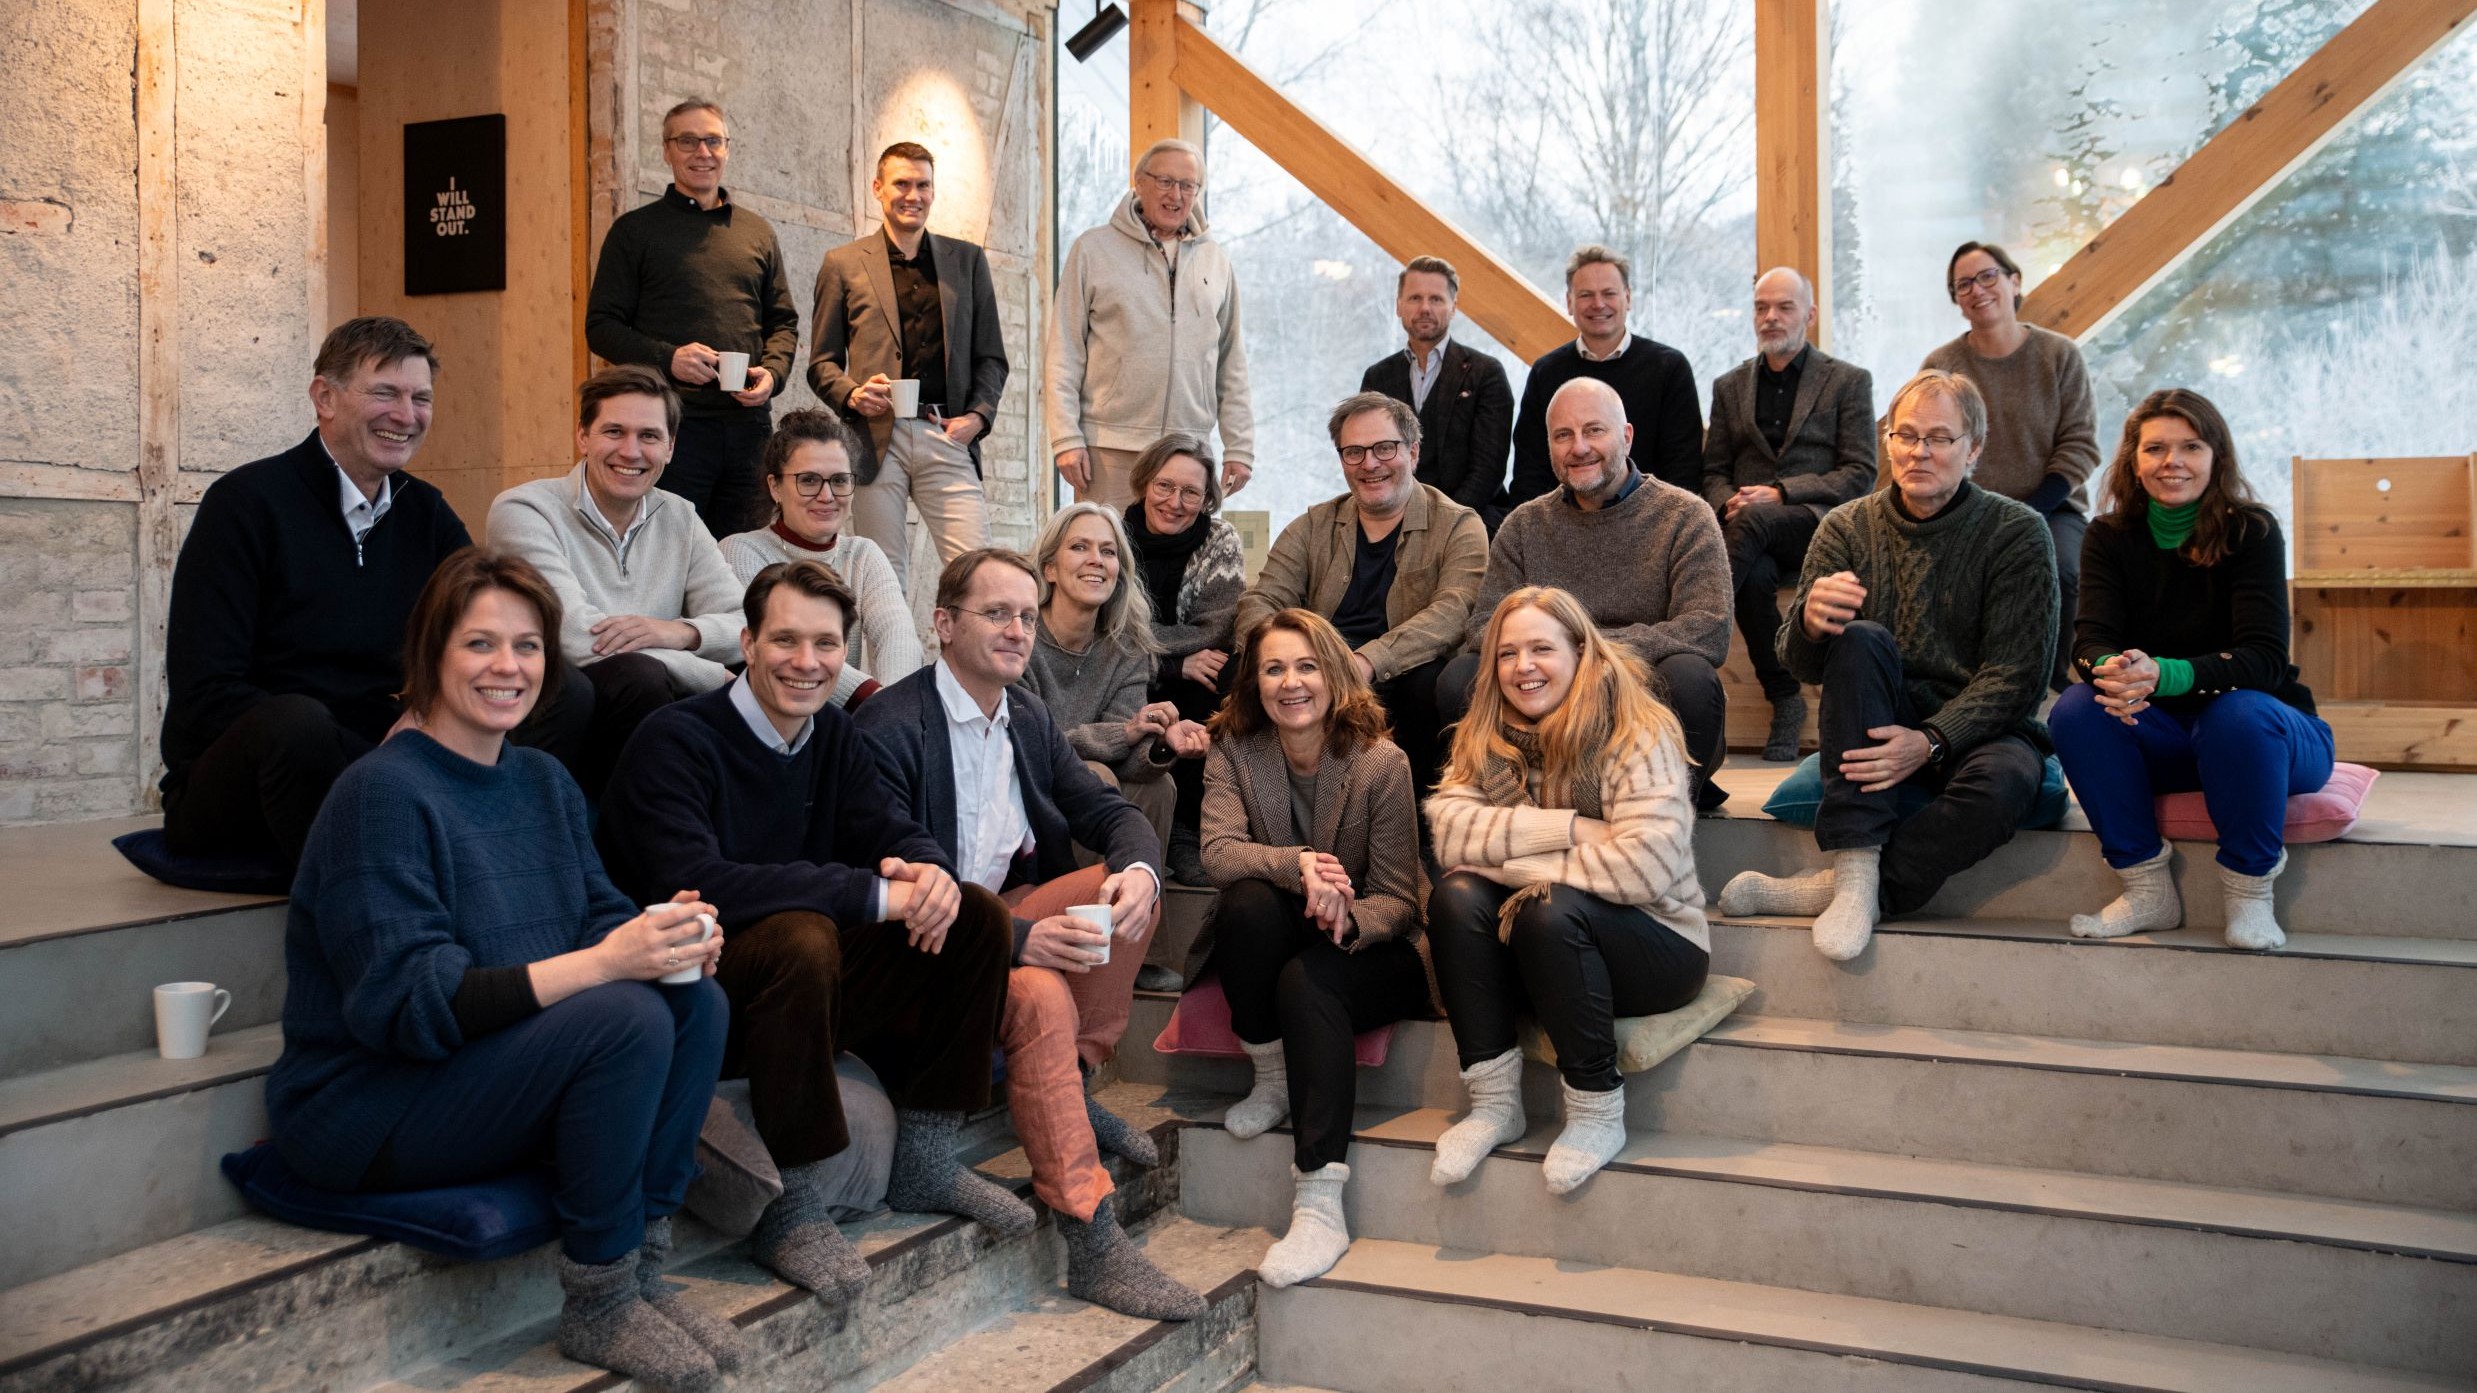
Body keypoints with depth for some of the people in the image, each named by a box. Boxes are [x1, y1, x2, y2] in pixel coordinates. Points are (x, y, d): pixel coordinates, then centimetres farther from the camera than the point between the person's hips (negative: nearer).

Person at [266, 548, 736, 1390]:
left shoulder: (543, 781, 9)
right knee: (628, 1019, -27)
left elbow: (596, 912, 8)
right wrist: (601, 962, -32)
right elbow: (403, 1002, -25)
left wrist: (669, 936, -17)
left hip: (502, 1068, 8)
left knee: (699, 1002, -14)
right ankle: (596, 1309, -13)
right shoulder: (382, 794, -18)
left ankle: (642, 1266, -6)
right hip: (363, 1109, -8)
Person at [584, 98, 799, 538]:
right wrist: (667, 358, -15)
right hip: (670, 424, -3)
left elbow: (783, 321, 19)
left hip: (748, 423, 3)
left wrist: (772, 372, -2)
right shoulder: (635, 230, 7)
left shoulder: (758, 233, 17)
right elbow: (601, 327, 3)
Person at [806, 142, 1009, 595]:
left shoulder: (967, 260, 16)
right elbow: (822, 362, 12)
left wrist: (979, 414, -1)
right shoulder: (843, 264, 11)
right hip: (876, 438, -1)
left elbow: (991, 356, 16)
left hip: (947, 438, 1)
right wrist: (852, 395, -8)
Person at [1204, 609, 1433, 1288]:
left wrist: (1347, 919, -33)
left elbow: (1399, 899, -11)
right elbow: (1219, 850, -19)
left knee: (1306, 983, -35)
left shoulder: (1380, 762, -10)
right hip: (1273, 948, 2)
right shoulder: (1233, 754, -2)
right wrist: (1295, 865, -38)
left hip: (1369, 949, -2)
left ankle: (1320, 1206, -37)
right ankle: (1272, 1080, -11)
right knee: (1248, 901, -30)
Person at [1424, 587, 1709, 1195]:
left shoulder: (1638, 732, -13)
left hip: (1653, 944, -5)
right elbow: (1449, 832, -15)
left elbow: (1648, 860, -28)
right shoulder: (1485, 738, 3)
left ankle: (1598, 1112, -16)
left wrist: (1522, 868, -22)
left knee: (1549, 911, -33)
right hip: (1546, 950, 5)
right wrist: (1568, 829, -25)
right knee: (1455, 896, -22)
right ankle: (1494, 1100, -14)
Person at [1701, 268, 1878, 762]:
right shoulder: (1730, 386, 22)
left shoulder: (1848, 381, 11)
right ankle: (1784, 700, -22)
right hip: (1748, 525, 3)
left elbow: (1860, 474, 1)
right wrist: (1728, 501, -8)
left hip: (1818, 523, -2)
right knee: (1756, 574, -35)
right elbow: (1713, 472, 18)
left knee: (1753, 522, -37)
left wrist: (1782, 494, -12)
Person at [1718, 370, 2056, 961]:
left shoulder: (2016, 532, -3)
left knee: (2002, 780, -37)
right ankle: (1857, 874, -35)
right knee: (1860, 639, -30)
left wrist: (1931, 742, -25)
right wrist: (1811, 624, -29)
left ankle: (1832, 889, -25)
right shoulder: (1846, 528, 4)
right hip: (1878, 726, 2)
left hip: (1980, 729, -2)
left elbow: (2016, 675, -9)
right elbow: (1802, 665, -3)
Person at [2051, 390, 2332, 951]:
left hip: (2259, 733, -3)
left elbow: (2264, 657, -22)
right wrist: (2111, 670, -41)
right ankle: (2147, 891, -15)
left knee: (2241, 713, -36)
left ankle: (2249, 896, -17)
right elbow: (2091, 639, -14)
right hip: (2159, 742, 3)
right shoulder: (2110, 536, -1)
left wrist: (2164, 675, -41)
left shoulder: (2252, 531, -11)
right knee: (2076, 708, -26)